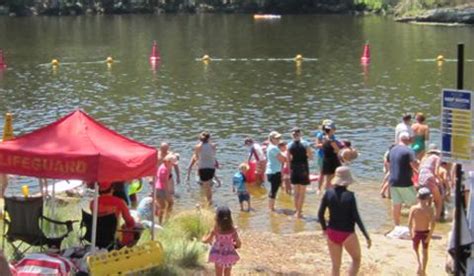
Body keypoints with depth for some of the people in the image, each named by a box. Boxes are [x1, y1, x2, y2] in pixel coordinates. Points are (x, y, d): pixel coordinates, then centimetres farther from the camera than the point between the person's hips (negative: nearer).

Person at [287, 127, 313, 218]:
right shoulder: (305, 144, -10)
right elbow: (311, 157, -6)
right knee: (302, 192, 4)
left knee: (296, 192, 16)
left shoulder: (290, 146, -2)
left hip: (294, 169, 3)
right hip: (303, 169, -3)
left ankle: (297, 210, 23)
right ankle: (299, 212, 3)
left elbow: (288, 159, 2)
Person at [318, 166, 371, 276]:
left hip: (332, 233, 4)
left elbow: (320, 214, -3)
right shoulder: (349, 196, -17)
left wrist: (324, 228, 16)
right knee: (356, 259, 22)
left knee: (335, 266, 15)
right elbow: (356, 218, -16)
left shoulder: (328, 193, -6)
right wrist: (367, 236, -8)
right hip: (348, 234, -4)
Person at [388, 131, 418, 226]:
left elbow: (388, 163, 18)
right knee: (414, 204, 6)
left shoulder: (392, 150, 9)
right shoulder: (409, 151, -14)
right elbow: (414, 165, -20)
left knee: (396, 205, 11)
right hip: (405, 183, -6)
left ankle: (397, 226, 18)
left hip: (393, 181, 6)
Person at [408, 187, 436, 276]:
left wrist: (411, 233, 0)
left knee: (415, 249, 23)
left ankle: (419, 263, 0)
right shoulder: (429, 209, -16)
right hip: (425, 232, 0)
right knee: (425, 251, 19)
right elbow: (432, 224, -18)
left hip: (416, 232, 0)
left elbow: (409, 223, -14)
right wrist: (430, 235, -9)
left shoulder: (413, 208, -15)